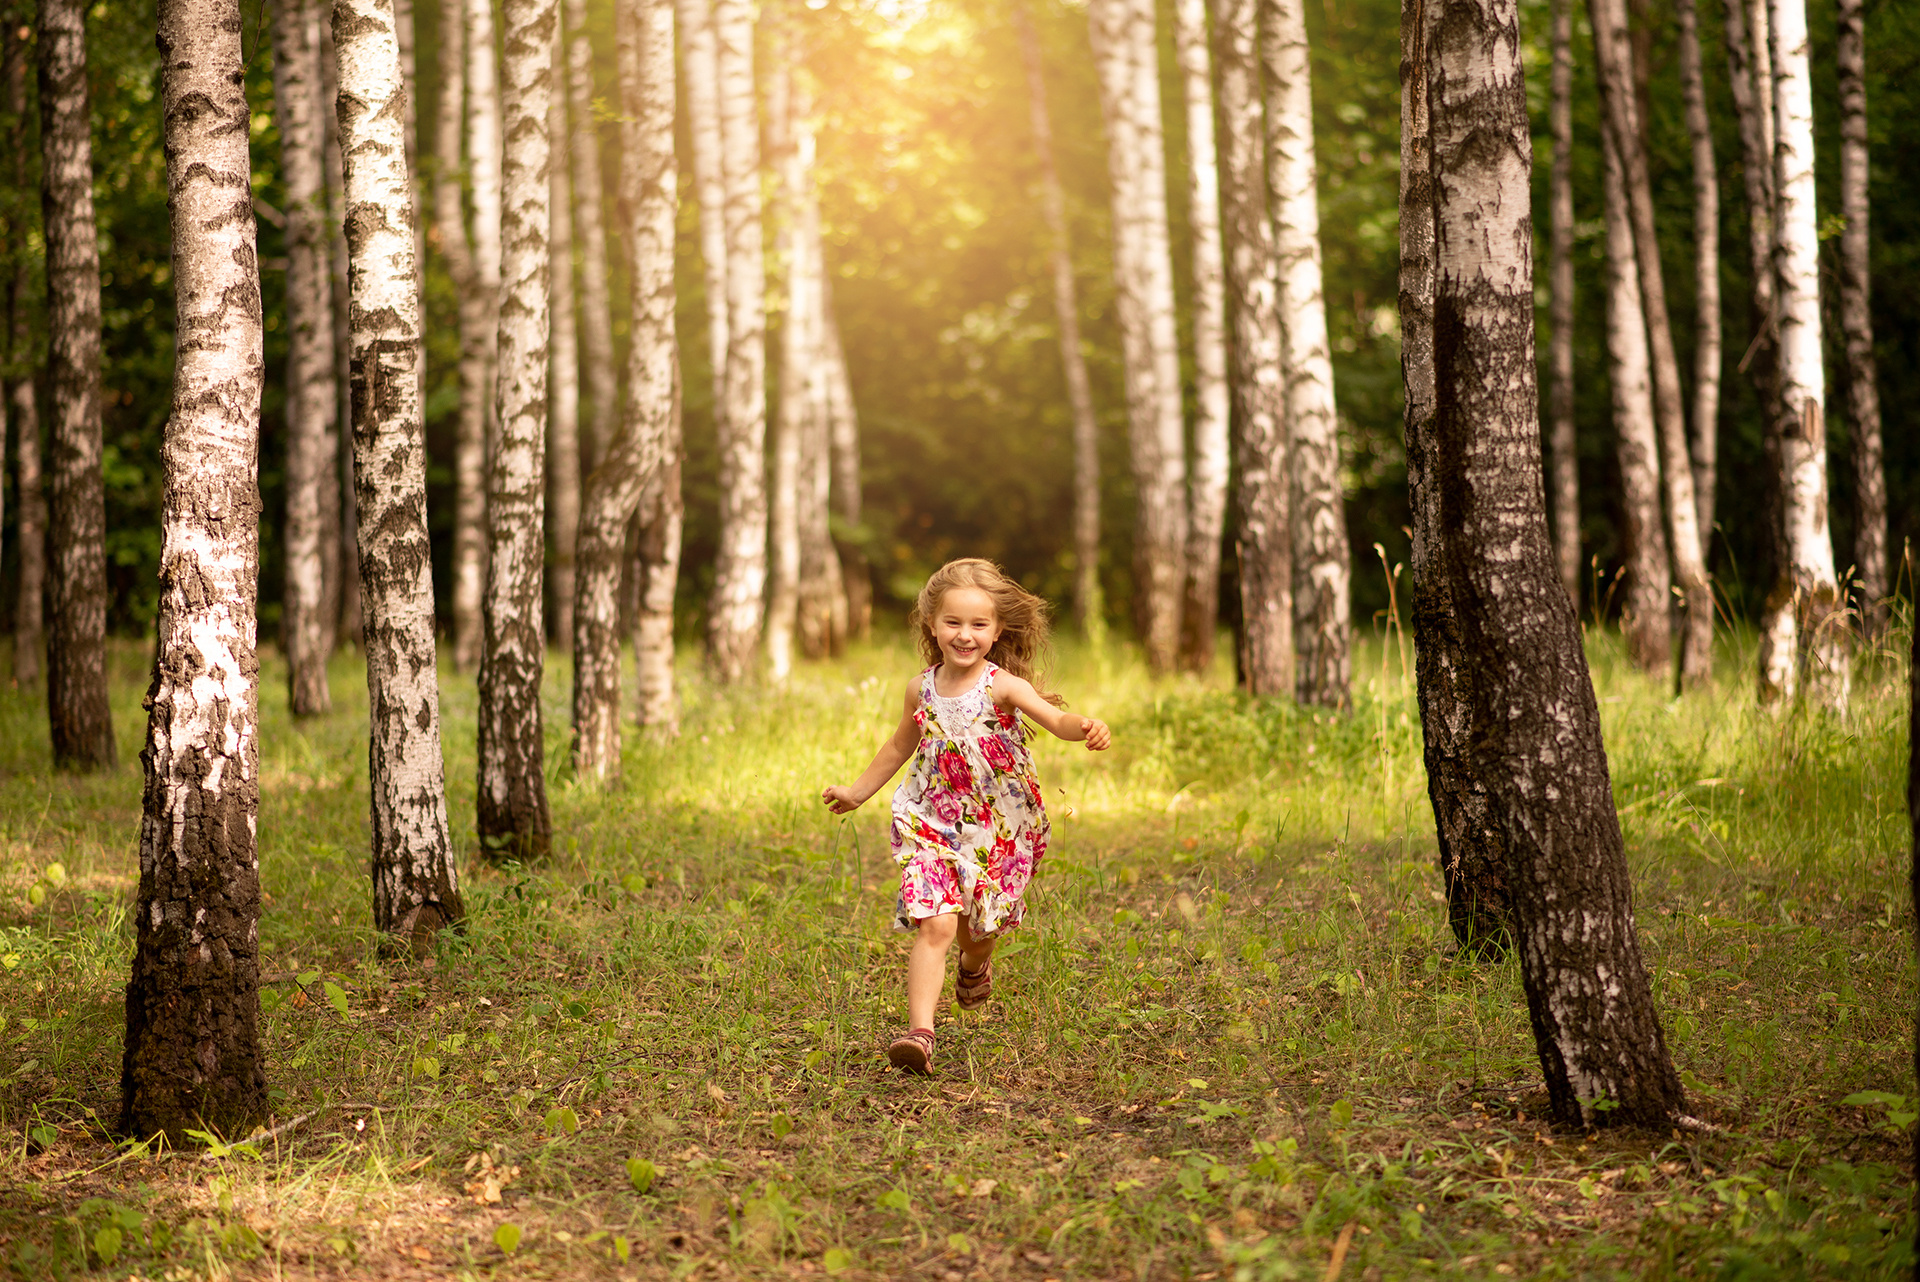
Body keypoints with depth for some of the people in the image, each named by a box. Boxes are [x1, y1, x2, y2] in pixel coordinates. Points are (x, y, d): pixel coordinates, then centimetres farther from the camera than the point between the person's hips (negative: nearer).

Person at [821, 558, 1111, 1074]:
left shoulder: (1003, 687, -15)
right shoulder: (921, 690, -3)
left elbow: (1055, 717, -32)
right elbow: (901, 745, 17)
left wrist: (1086, 728, -55)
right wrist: (858, 791, 26)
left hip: (997, 831, -1)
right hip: (932, 825, 1)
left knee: (980, 924, 17)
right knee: (934, 925, -15)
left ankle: (975, 964, 54)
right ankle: (920, 1032, -19)